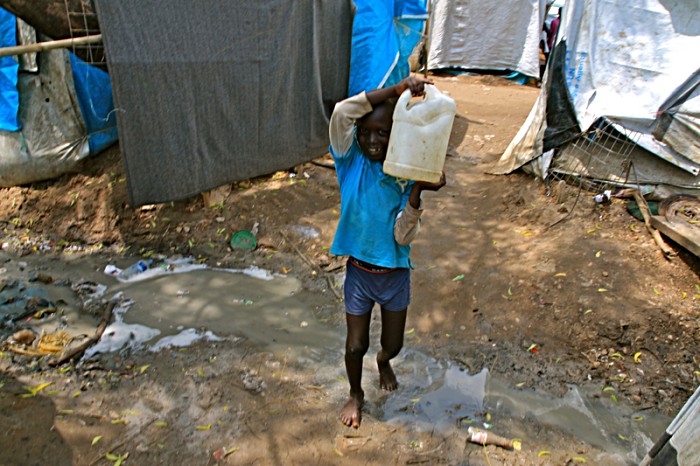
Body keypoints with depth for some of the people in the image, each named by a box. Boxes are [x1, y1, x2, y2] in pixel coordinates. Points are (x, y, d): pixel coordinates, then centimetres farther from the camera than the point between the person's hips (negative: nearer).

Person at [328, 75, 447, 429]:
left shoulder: (406, 177, -12)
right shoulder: (350, 161, -13)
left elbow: (403, 237, -18)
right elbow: (342, 112, -32)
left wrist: (417, 192, -30)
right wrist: (397, 88, -33)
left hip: (396, 274, 1)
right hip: (358, 271, -1)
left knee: (393, 344, 19)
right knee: (356, 345, 12)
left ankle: (383, 361, 57)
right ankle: (355, 394, 43)